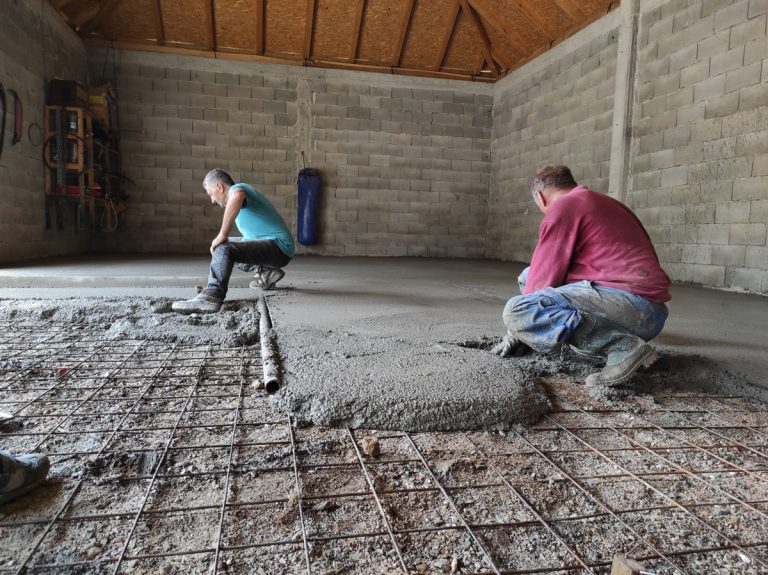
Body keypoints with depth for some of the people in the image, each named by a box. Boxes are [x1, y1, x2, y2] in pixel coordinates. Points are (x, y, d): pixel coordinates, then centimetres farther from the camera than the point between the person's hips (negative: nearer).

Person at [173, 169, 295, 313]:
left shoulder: (236, 188, -6)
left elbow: (237, 195, -35)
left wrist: (222, 235, -29)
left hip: (279, 246, -10)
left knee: (223, 249, -26)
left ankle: (211, 297, -40)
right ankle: (267, 272, 19)